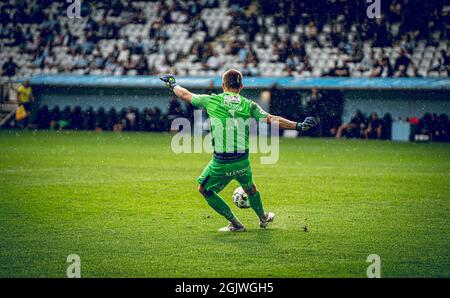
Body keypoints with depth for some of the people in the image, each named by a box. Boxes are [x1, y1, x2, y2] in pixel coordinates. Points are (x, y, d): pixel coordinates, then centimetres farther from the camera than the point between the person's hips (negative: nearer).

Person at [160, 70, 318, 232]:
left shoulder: (212, 101, -1)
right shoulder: (249, 105, 2)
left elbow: (185, 95, 13)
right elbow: (271, 119, -6)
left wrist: (172, 84, 33)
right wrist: (299, 126, -5)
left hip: (220, 163, -3)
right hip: (242, 161, 3)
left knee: (204, 189, 21)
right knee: (250, 187, 30)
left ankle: (235, 224, 21)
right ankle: (263, 218, 51)